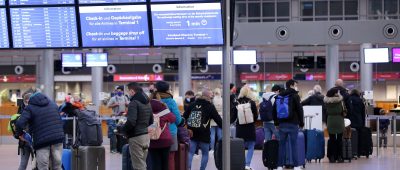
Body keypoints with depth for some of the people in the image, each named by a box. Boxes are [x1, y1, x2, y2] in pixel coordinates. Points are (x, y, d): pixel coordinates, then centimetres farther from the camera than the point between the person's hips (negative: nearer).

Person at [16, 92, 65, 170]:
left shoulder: (29, 108, 1)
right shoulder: (52, 103, 19)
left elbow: (20, 123, -12)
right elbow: (60, 121, 21)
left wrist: (20, 134, 5)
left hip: (42, 140, -5)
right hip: (58, 137, 5)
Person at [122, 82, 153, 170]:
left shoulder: (134, 103, -14)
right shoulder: (147, 102, 14)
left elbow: (131, 122, -23)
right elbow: (151, 121, 22)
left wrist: (122, 130, -8)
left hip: (136, 137, -9)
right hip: (146, 136, 9)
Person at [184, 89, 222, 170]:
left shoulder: (193, 104, 10)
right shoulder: (210, 106, -4)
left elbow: (184, 117, 12)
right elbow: (218, 119, -1)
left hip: (191, 133, 3)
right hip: (203, 135, -3)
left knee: (190, 153, 2)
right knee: (205, 154, 12)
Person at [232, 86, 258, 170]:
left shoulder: (237, 102, -2)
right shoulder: (252, 103, -9)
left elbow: (234, 116, 3)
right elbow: (256, 116, -4)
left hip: (240, 128, 2)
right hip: (250, 128, -2)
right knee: (251, 147, 6)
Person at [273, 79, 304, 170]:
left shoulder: (279, 96, 12)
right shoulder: (295, 96, -4)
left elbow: (274, 110, 14)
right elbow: (300, 110, -6)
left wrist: (276, 123, 19)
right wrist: (301, 123, 2)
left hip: (282, 124, 4)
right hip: (293, 124, -4)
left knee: (282, 144, 7)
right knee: (294, 145, -1)